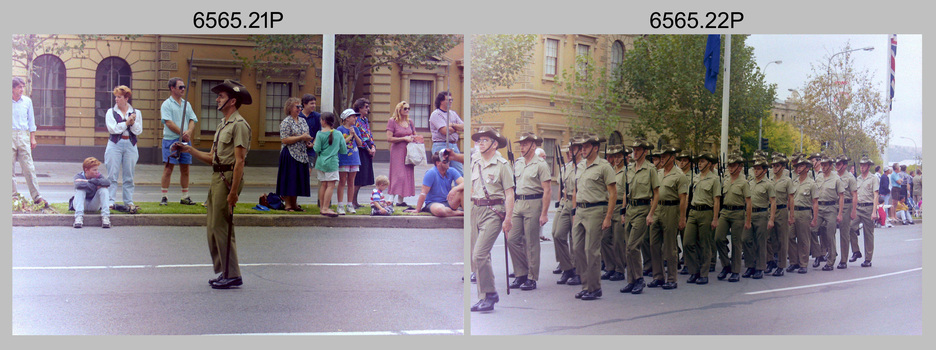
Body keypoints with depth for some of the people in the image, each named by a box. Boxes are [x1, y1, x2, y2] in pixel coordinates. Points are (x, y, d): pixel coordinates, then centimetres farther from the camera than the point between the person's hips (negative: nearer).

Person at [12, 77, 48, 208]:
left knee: (29, 167, -2)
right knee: (10, 168, 1)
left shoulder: (27, 101, 9)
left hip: (23, 135, 1)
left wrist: (32, 138, 12)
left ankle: (36, 196, -2)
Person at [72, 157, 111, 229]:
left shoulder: (98, 176, -4)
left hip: (94, 206, 2)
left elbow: (107, 183, -28)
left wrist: (89, 181, -29)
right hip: (82, 204, -1)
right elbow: (78, 185, -36)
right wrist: (95, 185, -30)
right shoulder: (79, 176, -10)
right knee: (80, 190, -28)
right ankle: (79, 217, -40)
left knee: (104, 189, -21)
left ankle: (105, 216, -29)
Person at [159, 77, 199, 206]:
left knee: (185, 169, 6)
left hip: (185, 140, 5)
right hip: (170, 140, -5)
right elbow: (169, 122, -11)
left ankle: (185, 197, 13)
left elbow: (192, 120, 9)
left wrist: (188, 131, -11)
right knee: (169, 167, -6)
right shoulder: (166, 104, -2)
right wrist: (182, 133, -14)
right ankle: (164, 197, -1)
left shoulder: (187, 104, 16)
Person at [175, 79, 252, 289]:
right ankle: (224, 272, 21)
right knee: (213, 228, 13)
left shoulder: (239, 125, -12)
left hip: (229, 178, -10)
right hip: (217, 177, 10)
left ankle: (232, 275, -2)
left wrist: (233, 191, -22)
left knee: (221, 227, -8)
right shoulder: (222, 125, 20)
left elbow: (239, 161, -18)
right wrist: (190, 150, 9)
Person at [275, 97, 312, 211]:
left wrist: (307, 142, 5)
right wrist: (301, 137, -18)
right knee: (289, 179, -4)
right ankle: (287, 204, 2)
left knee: (297, 180, 9)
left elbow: (306, 135, 27)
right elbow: (284, 139, -18)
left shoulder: (302, 121, 14)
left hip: (301, 155, 7)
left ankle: (294, 203, 16)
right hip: (290, 155, -7)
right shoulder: (286, 122, -9)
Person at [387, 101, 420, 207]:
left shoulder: (410, 122, 14)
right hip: (397, 151, -6)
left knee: (408, 175, 3)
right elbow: (389, 138, -11)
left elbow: (415, 135, 26)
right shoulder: (392, 121, -4)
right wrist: (404, 138, -15)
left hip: (408, 151, 6)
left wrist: (415, 138, 1)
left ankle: (400, 200, 7)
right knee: (398, 175, -12)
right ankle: (392, 199, -8)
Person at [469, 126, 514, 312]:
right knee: (476, 257, 7)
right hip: (476, 210, 7)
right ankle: (484, 297, 17)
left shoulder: (502, 165, -5)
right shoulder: (474, 163, 13)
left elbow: (509, 194, -7)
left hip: (493, 211, -7)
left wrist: (508, 219, -12)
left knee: (479, 254, -16)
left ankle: (490, 294, -3)